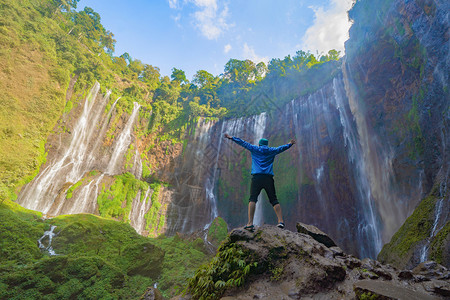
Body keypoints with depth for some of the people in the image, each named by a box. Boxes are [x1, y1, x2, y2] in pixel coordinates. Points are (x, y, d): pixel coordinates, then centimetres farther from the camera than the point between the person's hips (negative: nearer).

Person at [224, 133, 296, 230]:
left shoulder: (254, 149, 14)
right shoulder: (272, 150, 19)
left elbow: (243, 143, 18)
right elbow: (282, 148, 34)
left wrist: (231, 138, 26)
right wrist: (290, 144, 54)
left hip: (257, 177, -2)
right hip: (269, 178, 2)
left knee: (252, 199, -7)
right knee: (274, 200, 7)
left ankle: (250, 223, -17)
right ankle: (281, 221, 1)